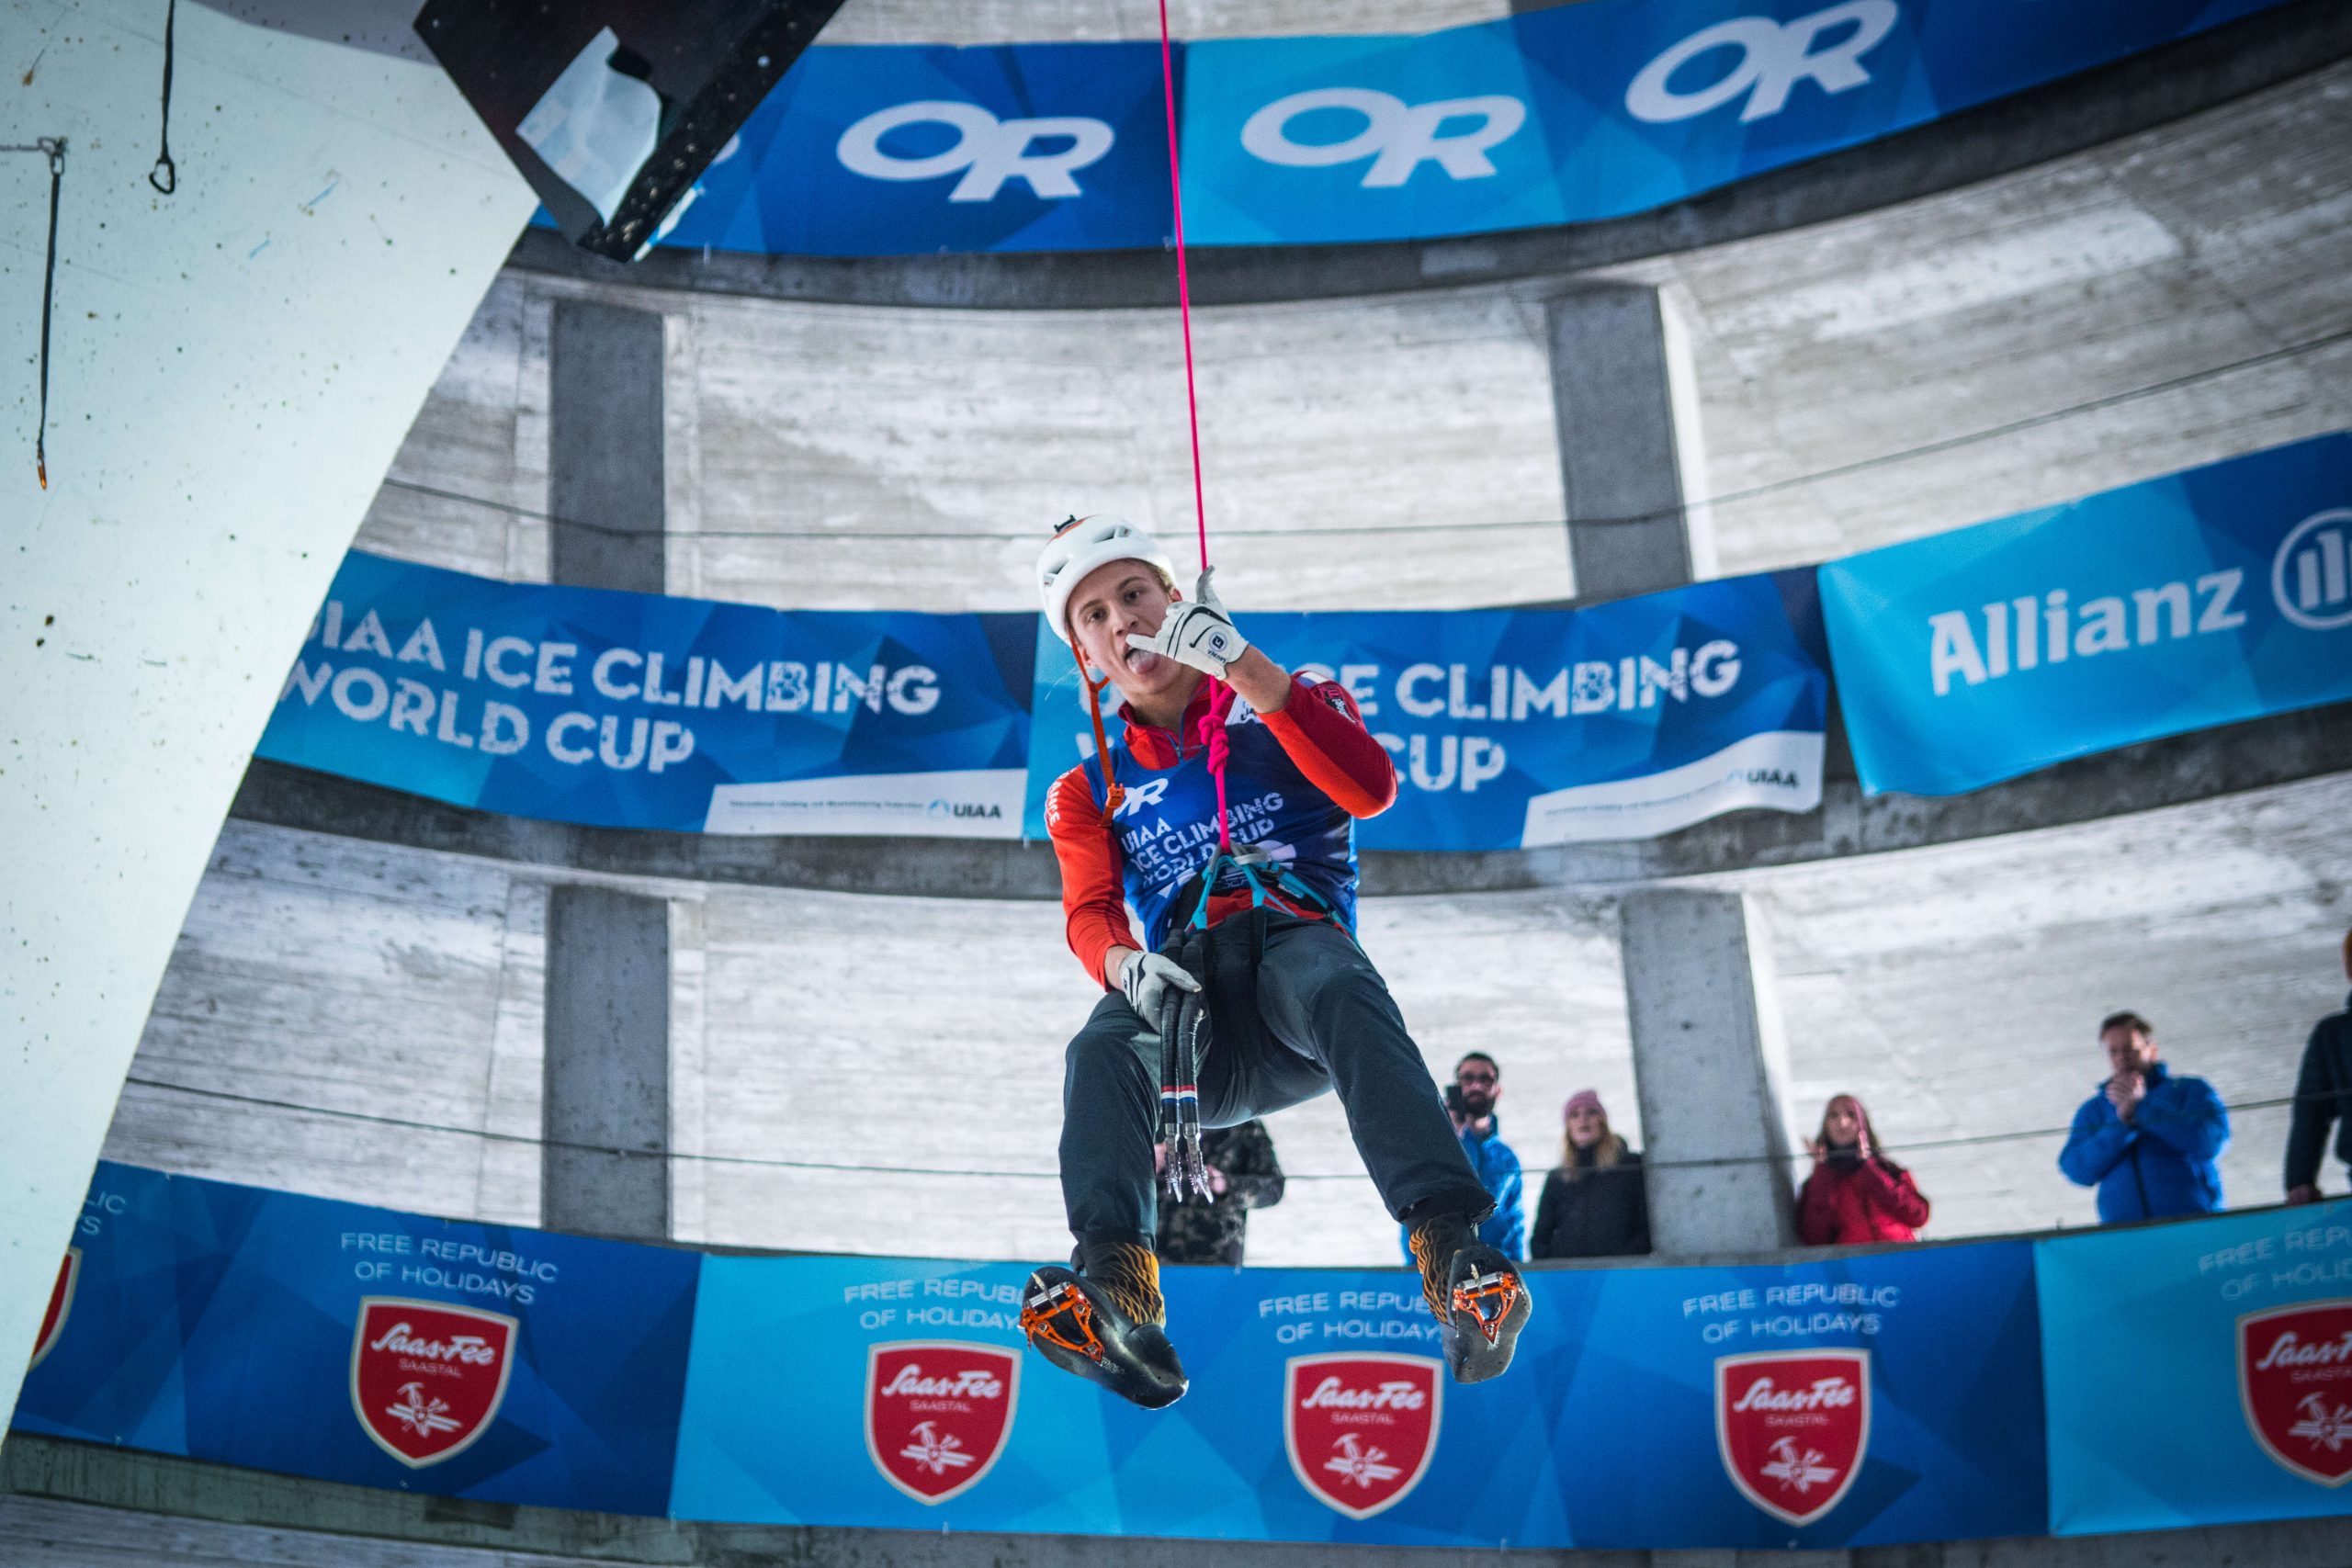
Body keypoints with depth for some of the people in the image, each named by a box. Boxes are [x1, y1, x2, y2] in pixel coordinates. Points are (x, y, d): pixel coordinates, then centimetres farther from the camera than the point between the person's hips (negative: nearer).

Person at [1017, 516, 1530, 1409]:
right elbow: (1091, 918, 8)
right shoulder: (1089, 795, 25)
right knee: (1100, 1053, -31)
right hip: (1193, 1031, 2)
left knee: (1338, 988, -37)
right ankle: (1112, 1274, -51)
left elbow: (1371, 789, -3)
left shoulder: (1279, 718, 18)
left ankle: (1449, 1246, -54)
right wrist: (1125, 965, -18)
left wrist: (1245, 666, -11)